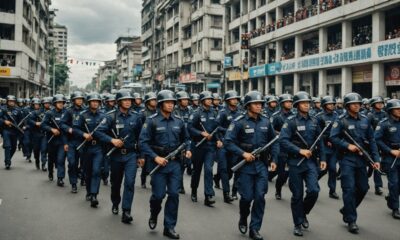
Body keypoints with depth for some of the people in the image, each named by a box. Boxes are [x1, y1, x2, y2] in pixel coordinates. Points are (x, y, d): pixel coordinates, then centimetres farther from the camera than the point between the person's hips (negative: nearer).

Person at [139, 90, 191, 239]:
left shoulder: (178, 121, 5)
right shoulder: (152, 121, -9)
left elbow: (185, 138, 18)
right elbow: (143, 142, -12)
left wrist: (187, 150, -1)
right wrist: (155, 157, -20)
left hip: (175, 163, 4)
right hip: (159, 163, -3)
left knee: (174, 194, 2)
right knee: (158, 194, 1)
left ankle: (169, 227, 14)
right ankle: (153, 215, 34)